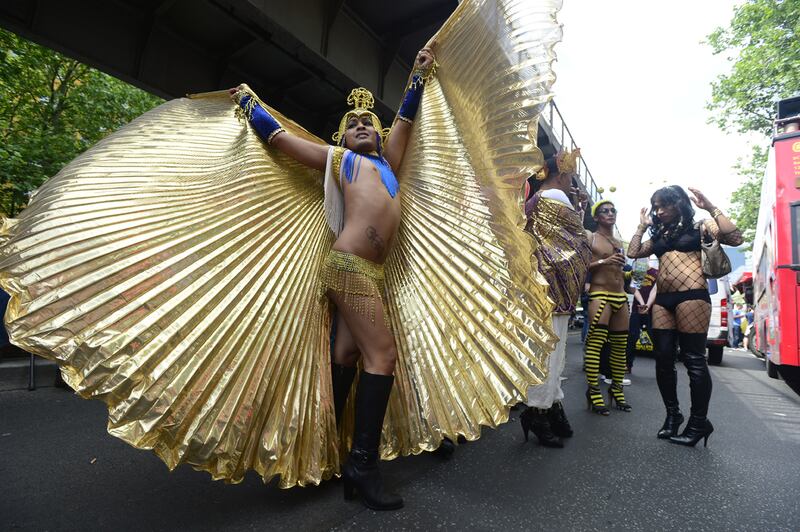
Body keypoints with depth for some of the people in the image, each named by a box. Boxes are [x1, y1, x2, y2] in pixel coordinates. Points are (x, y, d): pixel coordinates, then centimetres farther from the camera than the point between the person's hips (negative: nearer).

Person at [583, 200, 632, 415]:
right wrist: (603, 261, -18)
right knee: (595, 342, -15)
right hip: (599, 294, -7)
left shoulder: (619, 242, 21)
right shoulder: (590, 237, 1)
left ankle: (617, 389, 18)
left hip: (621, 296, 7)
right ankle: (593, 391, -10)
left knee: (620, 345, 7)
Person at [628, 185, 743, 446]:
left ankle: (699, 422, 9)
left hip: (691, 296, -6)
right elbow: (633, 252, 13)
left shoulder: (699, 227, 5)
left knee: (694, 359, -3)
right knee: (663, 358, 5)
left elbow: (735, 238, -9)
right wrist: (643, 225, 17)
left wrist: (712, 209, -9)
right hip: (662, 299, 6)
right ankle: (672, 414, 18)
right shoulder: (659, 236, 21)